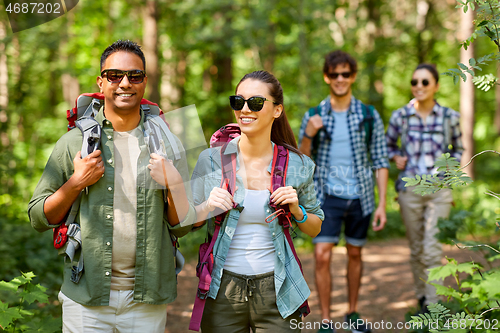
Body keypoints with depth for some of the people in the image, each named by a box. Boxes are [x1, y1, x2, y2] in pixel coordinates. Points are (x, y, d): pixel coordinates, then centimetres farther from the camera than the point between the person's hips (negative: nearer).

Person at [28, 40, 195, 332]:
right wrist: (75, 183, -10)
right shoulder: (74, 142, 2)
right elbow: (39, 218, 5)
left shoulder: (166, 145, 4)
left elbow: (183, 226, 7)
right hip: (85, 298, -1)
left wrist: (175, 185, -11)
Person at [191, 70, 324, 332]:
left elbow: (315, 228, 13)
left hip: (276, 292, 0)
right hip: (222, 291, 0)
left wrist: (296, 211, -7)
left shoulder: (297, 166, 0)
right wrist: (208, 207, -13)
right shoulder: (211, 160, -2)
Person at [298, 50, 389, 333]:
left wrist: (382, 204, -2)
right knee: (322, 256, -10)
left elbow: (380, 161, 2)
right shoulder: (314, 117, 0)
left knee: (355, 254, 13)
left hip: (360, 197, 1)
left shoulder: (369, 116, 0)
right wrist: (308, 135, -17)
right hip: (328, 196, -1)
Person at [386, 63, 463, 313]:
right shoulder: (400, 116, 0)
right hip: (410, 190, 1)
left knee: (433, 250, -10)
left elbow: (458, 149, 17)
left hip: (439, 191, -1)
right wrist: (396, 158, -2)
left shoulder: (449, 117, 0)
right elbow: (388, 145, 17)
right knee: (416, 249, 10)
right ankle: (421, 298, 27)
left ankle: (433, 307, -6)